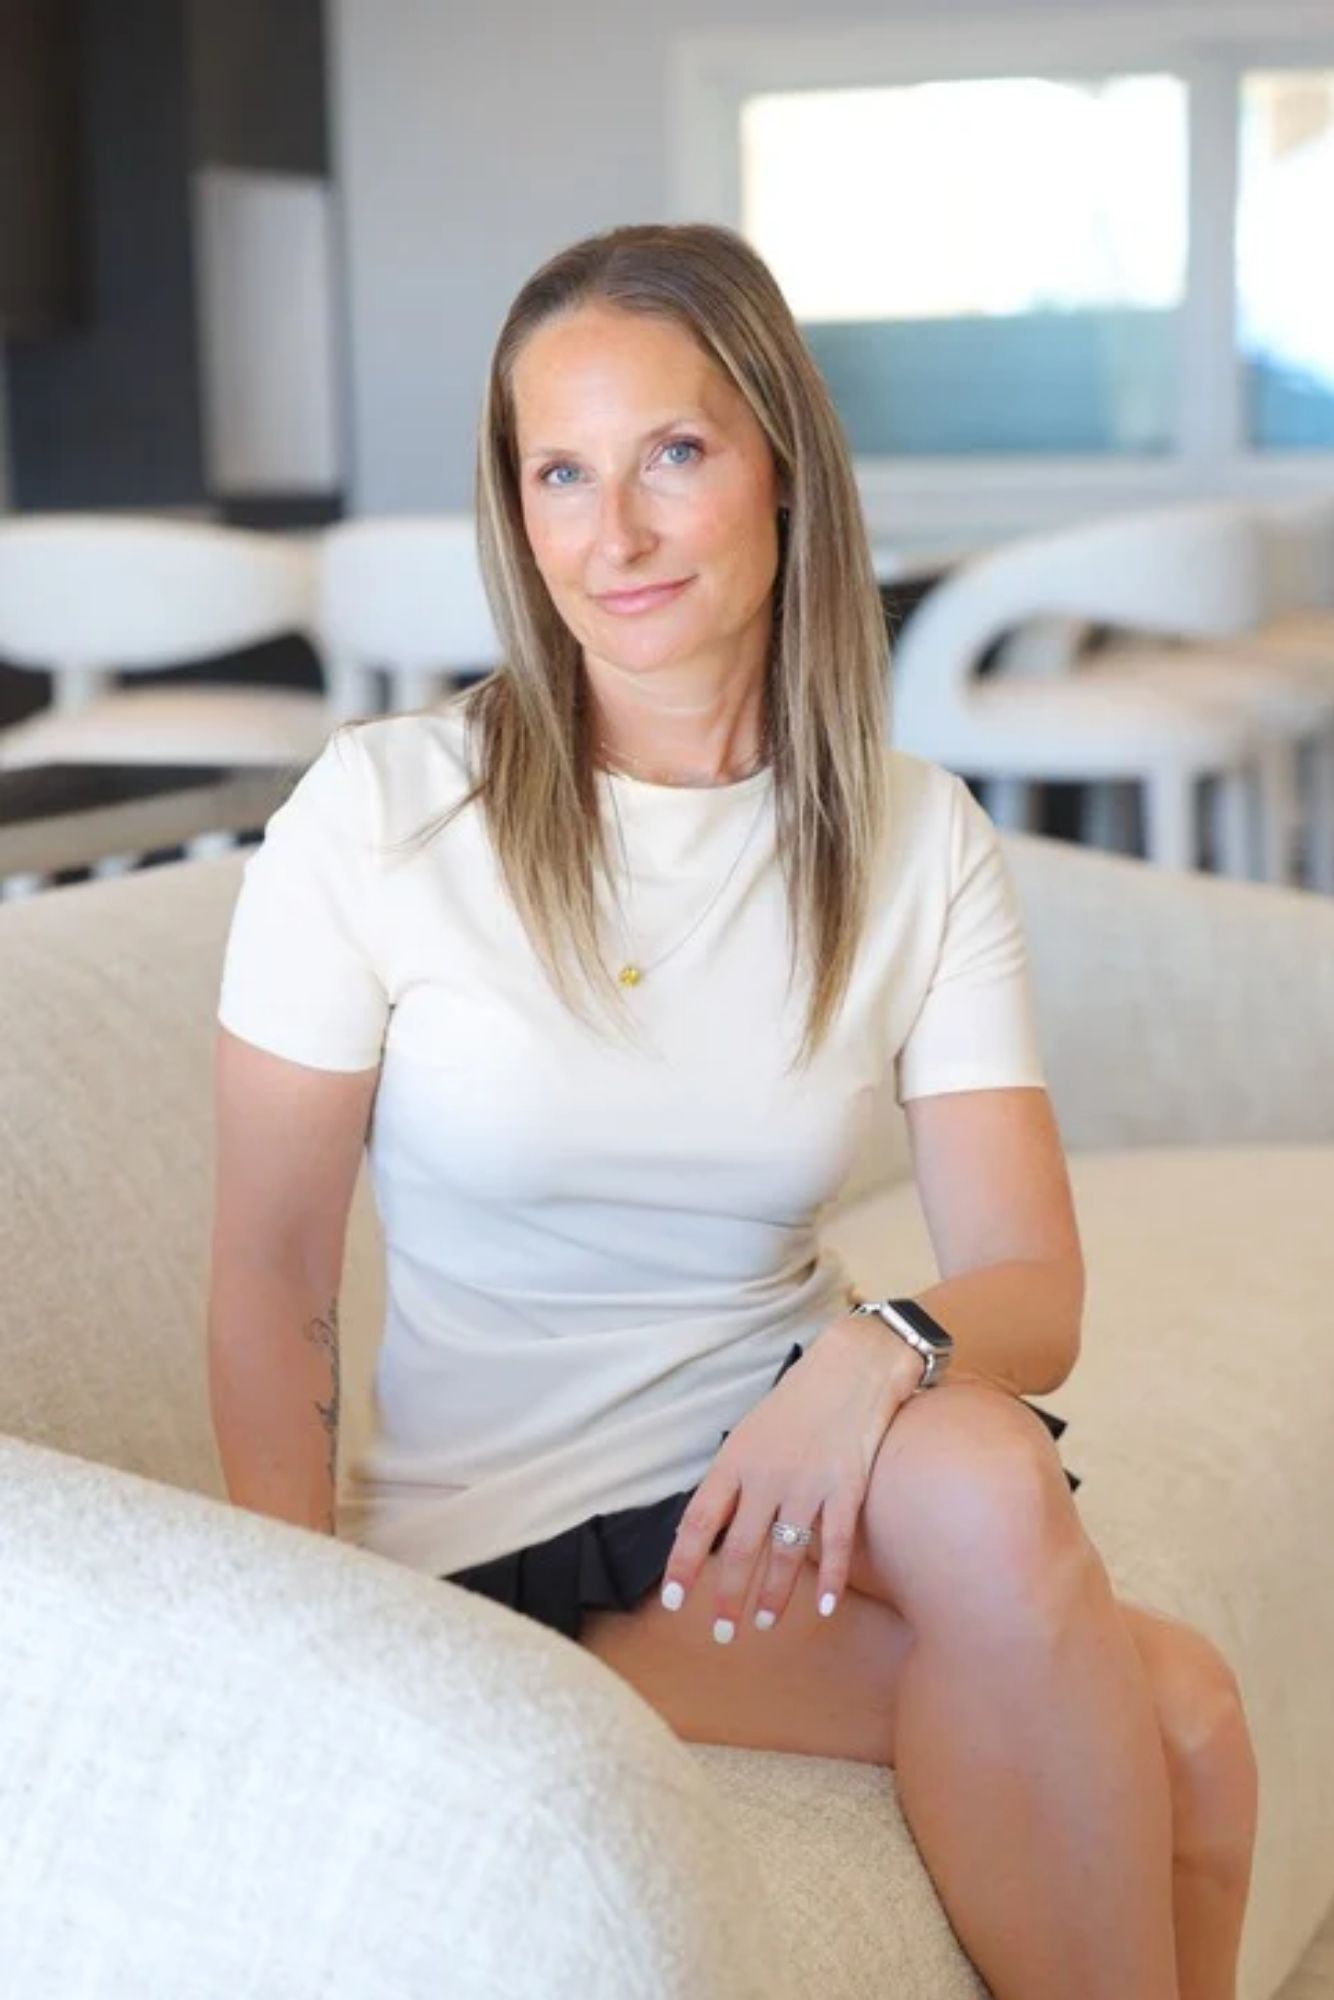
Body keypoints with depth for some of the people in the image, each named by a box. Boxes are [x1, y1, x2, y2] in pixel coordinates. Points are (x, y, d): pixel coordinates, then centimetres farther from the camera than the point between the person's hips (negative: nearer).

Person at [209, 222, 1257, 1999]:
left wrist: (883, 1349, -28)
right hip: (503, 1540, -3)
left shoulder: (921, 841, 0)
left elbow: (1035, 1292, -6)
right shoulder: (378, 815, -9)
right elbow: (271, 1283, -5)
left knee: (979, 1468, -32)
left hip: (783, 1454, 4)